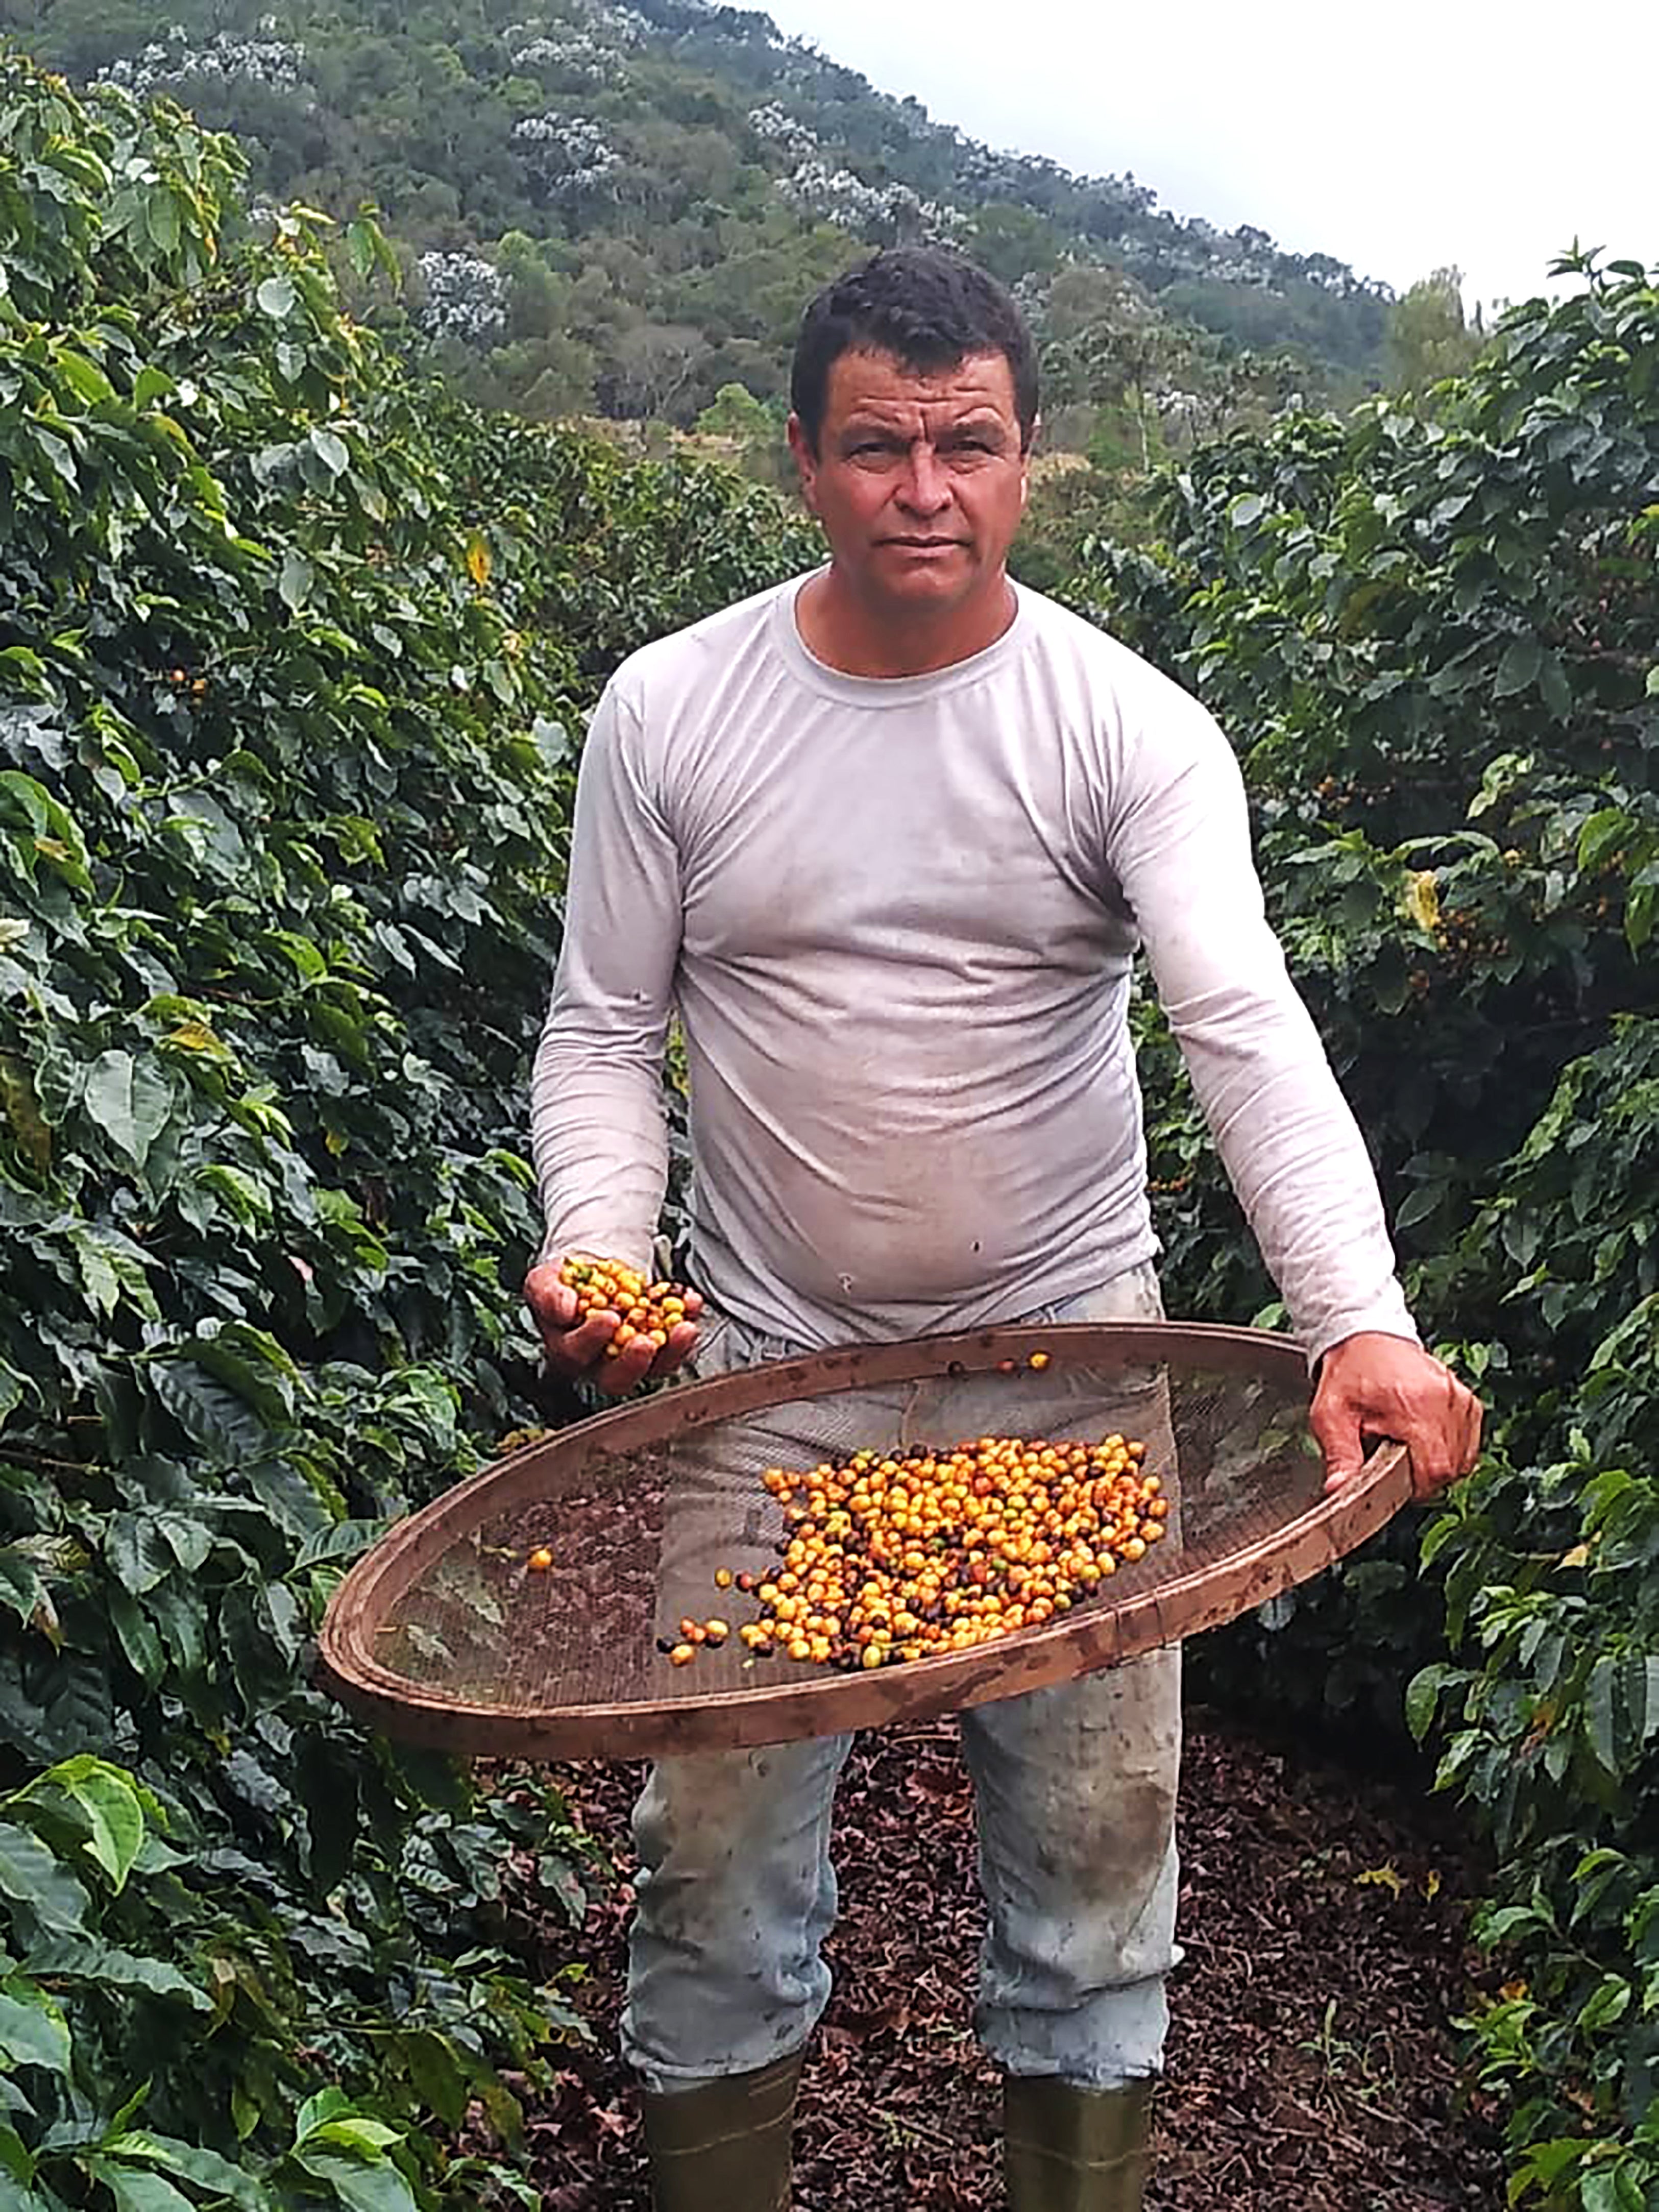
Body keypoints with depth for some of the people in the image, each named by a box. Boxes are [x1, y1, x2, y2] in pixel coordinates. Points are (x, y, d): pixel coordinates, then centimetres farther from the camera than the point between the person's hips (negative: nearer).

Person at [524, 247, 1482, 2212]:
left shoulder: (1130, 729, -8)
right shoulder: (668, 713, -3)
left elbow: (1251, 1036, -20)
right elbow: (604, 1034, 2)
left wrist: (1360, 1324, -34)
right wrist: (597, 1246, -17)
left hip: (1070, 1358, 0)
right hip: (762, 1367, 1)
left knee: (1092, 1834, 10)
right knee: (717, 1846, 8)